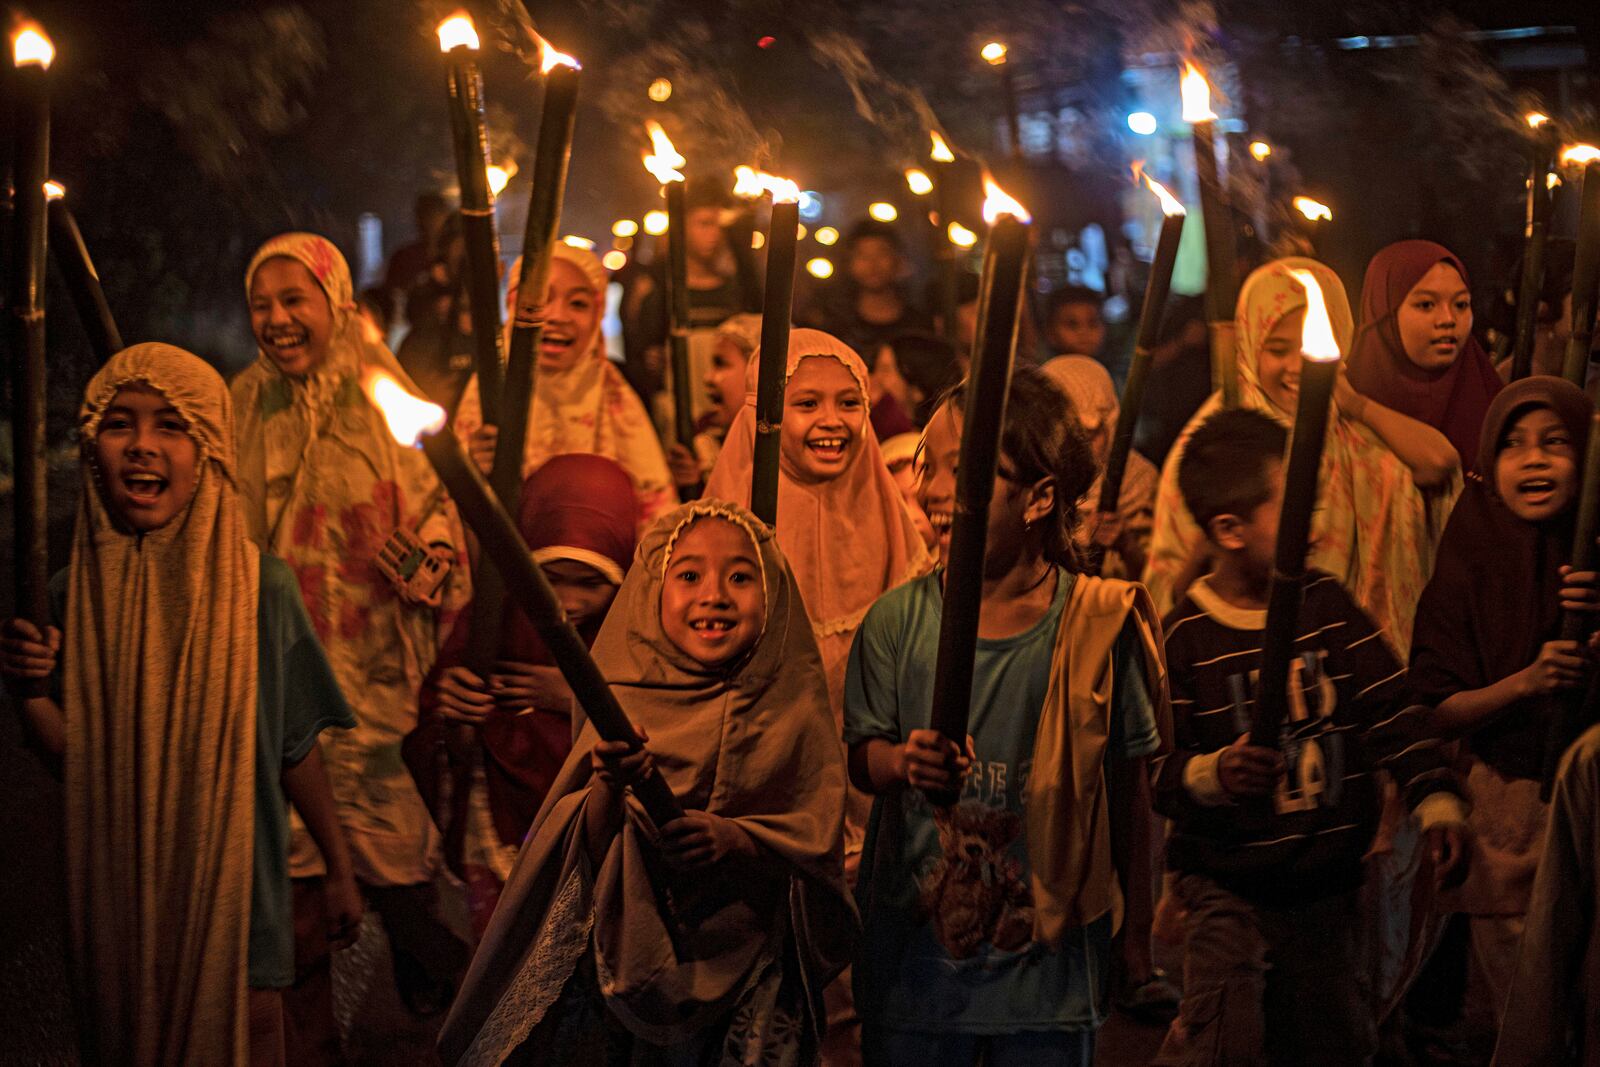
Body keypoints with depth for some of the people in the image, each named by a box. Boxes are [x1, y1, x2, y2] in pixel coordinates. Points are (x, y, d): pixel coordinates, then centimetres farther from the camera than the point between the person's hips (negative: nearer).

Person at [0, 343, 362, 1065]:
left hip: (233, 891, -2)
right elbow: (76, 759, -2)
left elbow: (295, 750, -1)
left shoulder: (258, 587, -11)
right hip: (117, 893, 2)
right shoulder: (75, 596, -5)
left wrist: (341, 869, 5)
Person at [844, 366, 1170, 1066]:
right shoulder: (897, 620, -4)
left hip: (1050, 953, -1)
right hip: (914, 945, 1)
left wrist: (1137, 927, 5)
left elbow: (1128, 783, -1)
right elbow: (860, 753, -1)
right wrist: (901, 761, -24)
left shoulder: (1098, 623, -8)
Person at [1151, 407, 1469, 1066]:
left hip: (1328, 884, 5)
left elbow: (1390, 707, 3)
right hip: (1226, 882, -5)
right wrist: (1210, 775, -30)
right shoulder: (1186, 635, -10)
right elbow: (1157, 765, -11)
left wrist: (1436, 800, -6)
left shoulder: (1326, 604, 3)